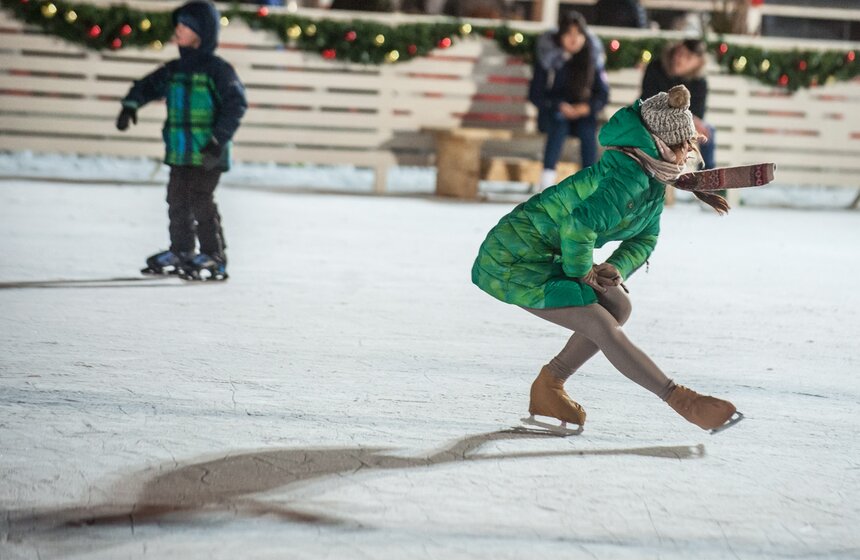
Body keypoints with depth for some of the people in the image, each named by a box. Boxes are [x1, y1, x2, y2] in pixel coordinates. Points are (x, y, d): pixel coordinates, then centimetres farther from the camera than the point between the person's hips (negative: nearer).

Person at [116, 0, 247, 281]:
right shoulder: (175, 69, 12)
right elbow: (148, 86, 17)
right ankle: (180, 252, 26)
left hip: (206, 155, -7)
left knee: (201, 202, -9)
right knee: (177, 202, 13)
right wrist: (130, 105, -3)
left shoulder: (217, 69, -9)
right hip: (180, 152, 7)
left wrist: (219, 139, -20)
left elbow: (236, 104, -14)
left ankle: (214, 257, -2)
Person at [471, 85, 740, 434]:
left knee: (618, 307, 8)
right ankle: (683, 402, -7)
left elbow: (645, 238, 13)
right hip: (515, 260, -10)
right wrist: (581, 272, -20)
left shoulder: (653, 179, 4)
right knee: (602, 328, -12)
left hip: (545, 254, 10)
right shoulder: (630, 179, -26)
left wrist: (616, 268, -7)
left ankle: (548, 389, 16)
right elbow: (580, 225, -38)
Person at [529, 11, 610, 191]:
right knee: (559, 125, -34)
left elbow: (603, 94, -3)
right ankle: (547, 182, -37)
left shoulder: (592, 56, -8)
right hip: (554, 110, -1)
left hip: (582, 112, 2)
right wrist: (560, 107, -21)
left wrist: (587, 108, -22)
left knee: (588, 130, -30)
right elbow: (535, 94, -9)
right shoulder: (548, 55, -13)